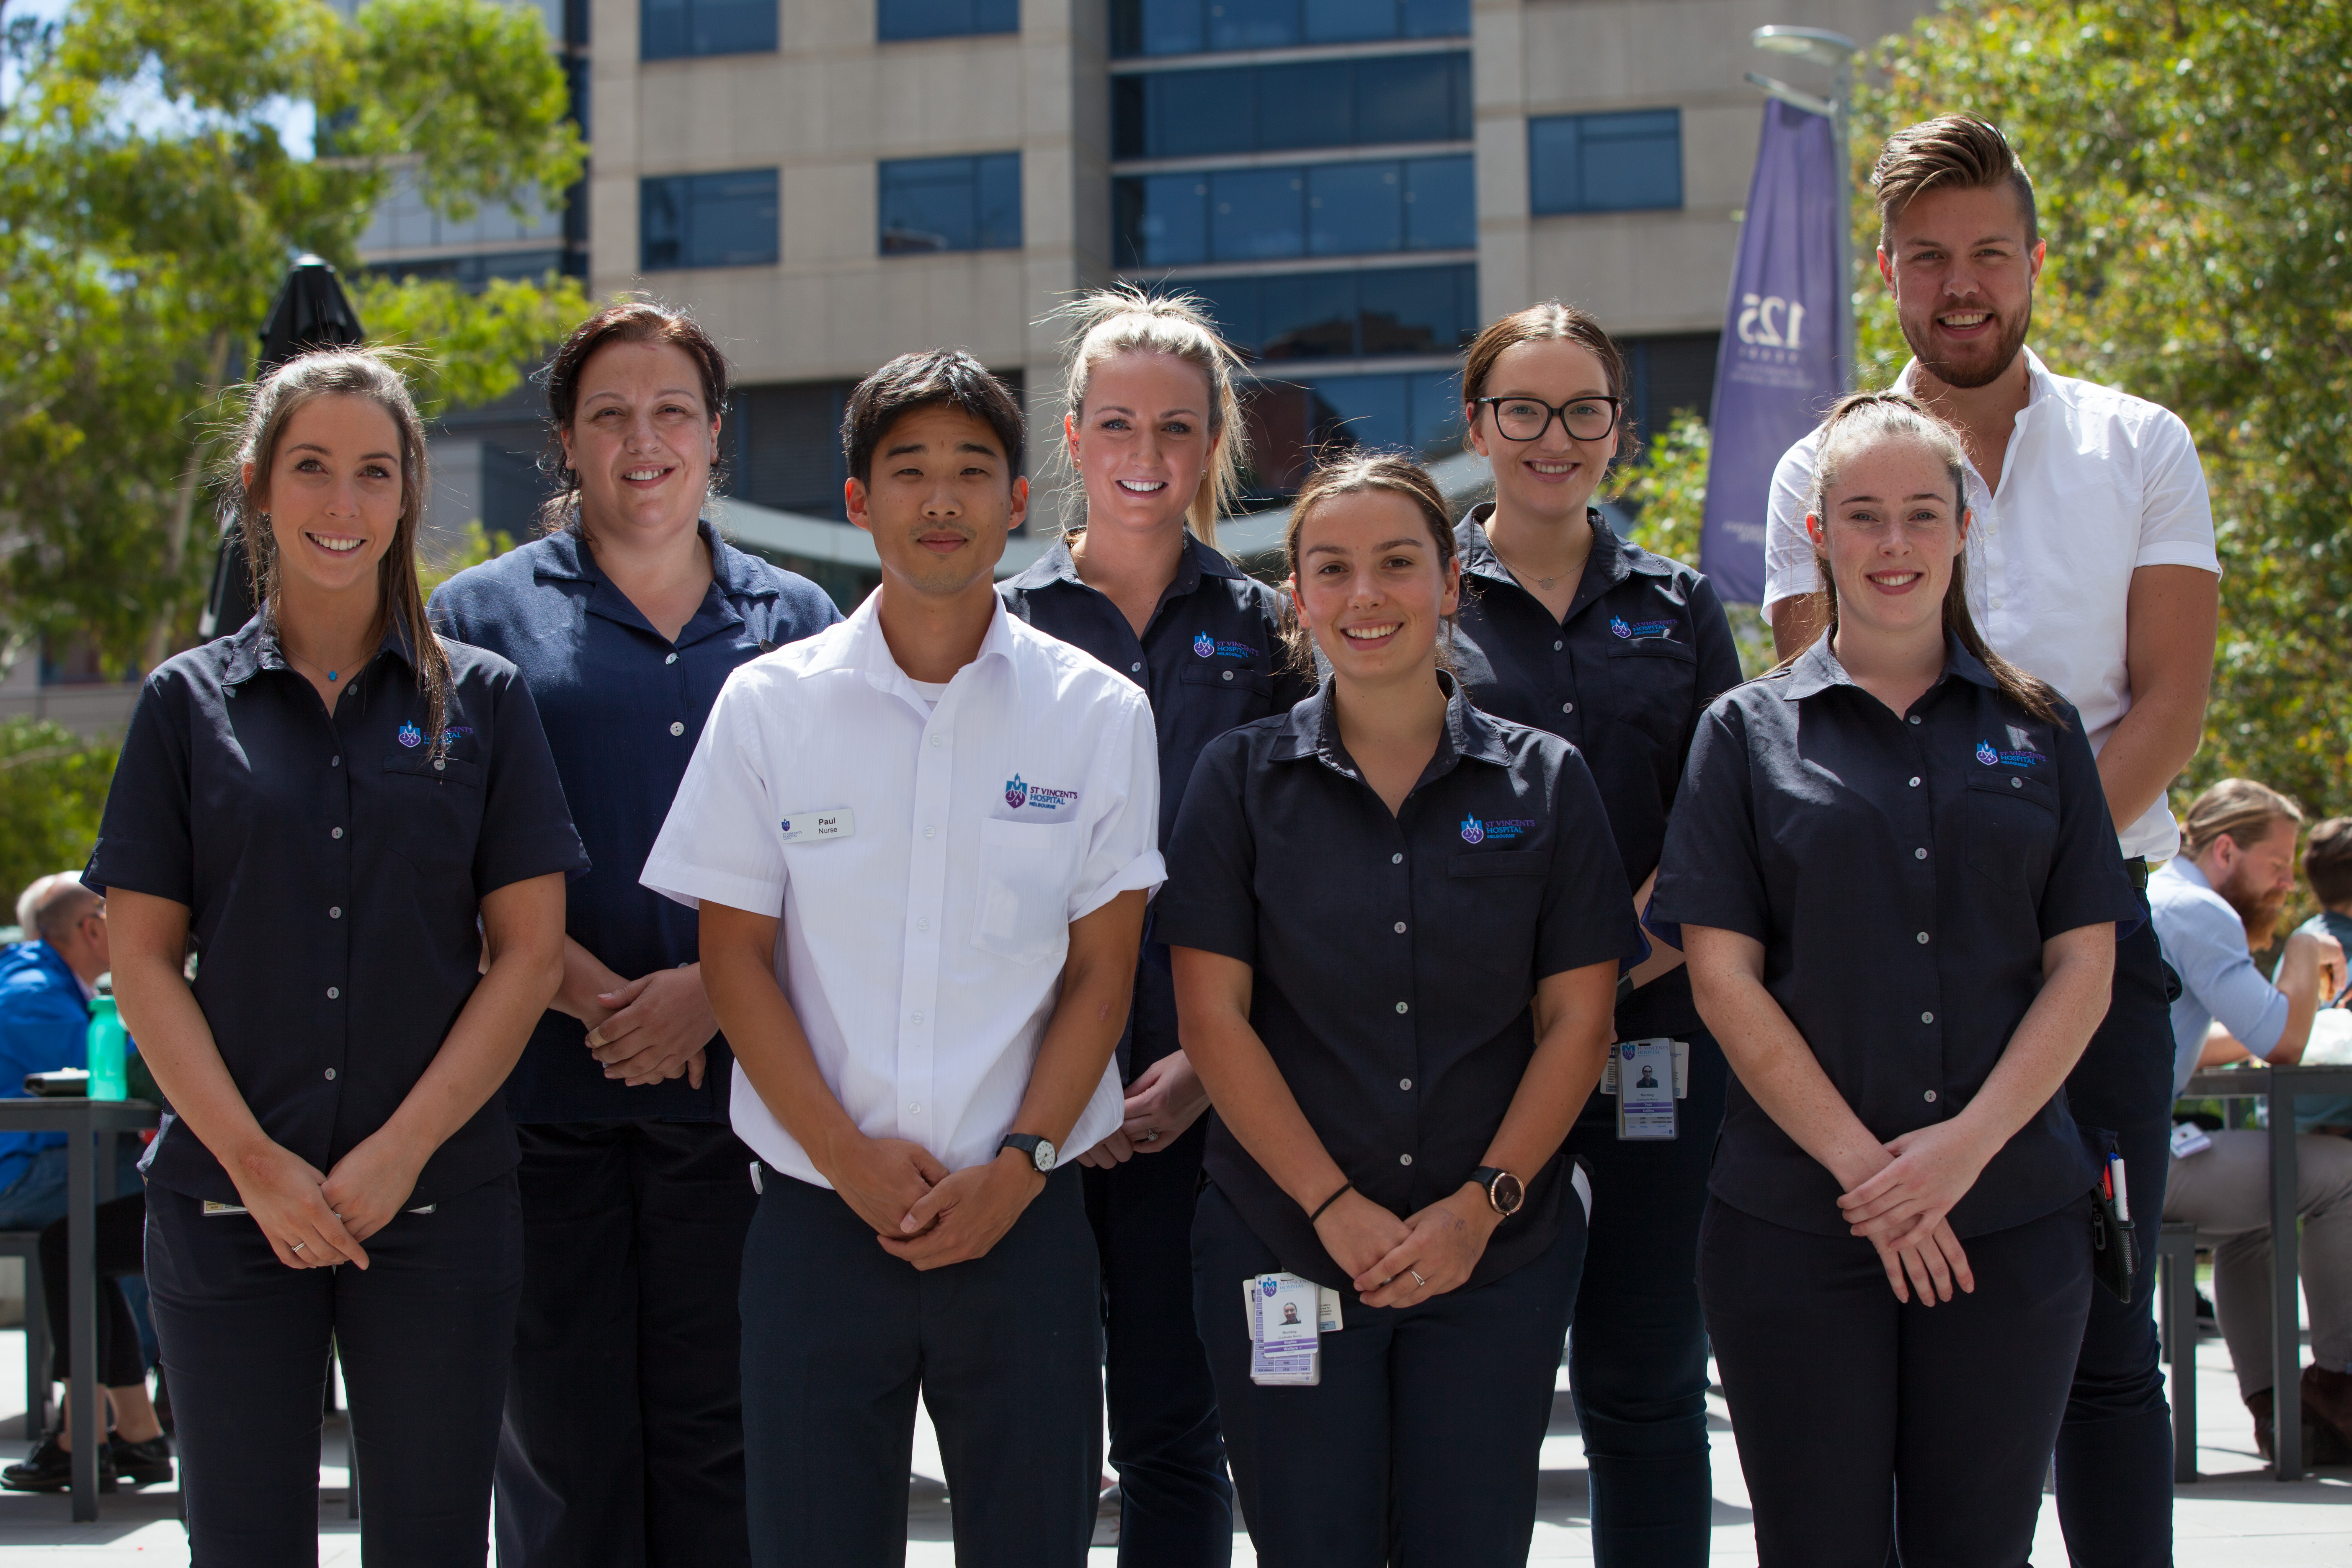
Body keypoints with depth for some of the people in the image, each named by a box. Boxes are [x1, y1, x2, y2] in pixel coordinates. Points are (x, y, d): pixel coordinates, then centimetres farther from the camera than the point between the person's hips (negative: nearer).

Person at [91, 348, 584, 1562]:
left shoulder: (481, 700, 5)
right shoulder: (190, 702, 6)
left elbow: (529, 951, 1)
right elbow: (141, 961, 2)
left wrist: (400, 1153, -9)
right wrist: (253, 1163, -8)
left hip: (436, 1202, 0)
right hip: (227, 1206, 0)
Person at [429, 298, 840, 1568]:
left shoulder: (796, 622, 12)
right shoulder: (484, 615, 8)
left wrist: (712, 987, -9)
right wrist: (595, 997, -12)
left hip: (738, 1081, 1)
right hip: (546, 1093, -1)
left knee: (718, 1431, 1)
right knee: (562, 1438, 3)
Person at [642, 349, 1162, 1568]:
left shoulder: (1100, 713, 2)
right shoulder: (768, 706, 1)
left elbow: (1101, 972, 2)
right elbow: (736, 960, 1)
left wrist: (1017, 1167, -9)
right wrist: (852, 1160, -8)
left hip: (1023, 1222, 0)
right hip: (819, 1219, 0)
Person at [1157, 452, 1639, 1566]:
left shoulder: (1545, 782, 4)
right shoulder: (1241, 777, 2)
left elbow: (1577, 1023, 2)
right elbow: (1215, 1020, -4)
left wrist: (1483, 1204, -9)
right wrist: (1336, 1207, -11)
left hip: (1497, 1258, 1)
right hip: (1280, 1248, -1)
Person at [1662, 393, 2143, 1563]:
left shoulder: (2036, 729, 10)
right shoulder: (1749, 733, 5)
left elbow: (2083, 969, 4)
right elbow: (1723, 976, -3)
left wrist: (1969, 1141, -11)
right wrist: (1860, 1164, -11)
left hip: (2012, 1217, 2)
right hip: (1795, 1223, -1)